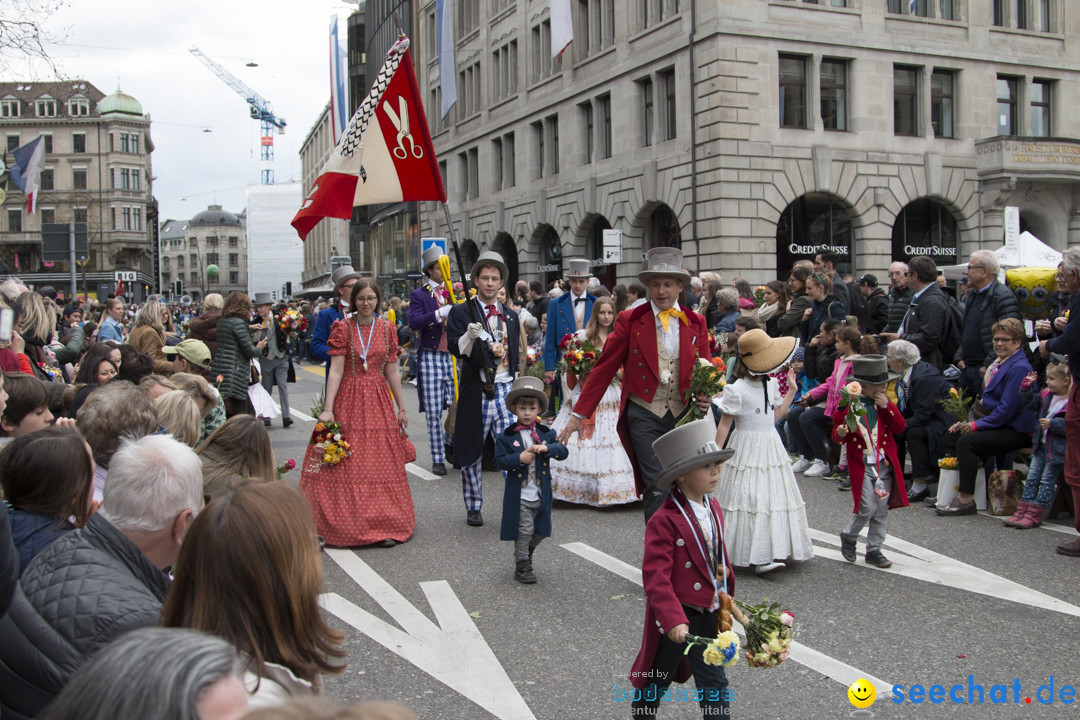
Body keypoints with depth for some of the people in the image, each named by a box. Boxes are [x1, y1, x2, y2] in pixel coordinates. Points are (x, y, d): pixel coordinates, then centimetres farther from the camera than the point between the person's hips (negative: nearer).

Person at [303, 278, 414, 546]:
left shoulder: (387, 329, 6)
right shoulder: (343, 328, -3)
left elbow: (392, 371, 9)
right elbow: (336, 370, -9)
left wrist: (402, 408, 8)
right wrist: (328, 409, -16)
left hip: (379, 401, 3)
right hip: (348, 400, -3)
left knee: (382, 465, 4)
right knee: (345, 465, -2)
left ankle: (384, 526, 10)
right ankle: (345, 524, 8)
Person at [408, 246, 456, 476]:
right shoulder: (419, 295, 4)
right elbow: (414, 322, -12)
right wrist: (439, 313, -23)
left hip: (453, 357, 3)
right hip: (430, 358, -2)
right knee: (433, 412, 0)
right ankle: (438, 459, 8)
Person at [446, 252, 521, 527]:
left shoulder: (510, 316, 15)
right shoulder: (461, 312, 1)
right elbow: (455, 348, -12)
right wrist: (469, 335, -29)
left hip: (505, 389, 2)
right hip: (476, 391, -2)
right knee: (471, 452, 7)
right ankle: (473, 507, 22)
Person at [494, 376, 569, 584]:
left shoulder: (546, 433, 4)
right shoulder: (507, 436, -3)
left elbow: (563, 452, -4)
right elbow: (499, 461, -6)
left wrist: (546, 448, -22)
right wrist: (519, 458, -21)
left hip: (541, 494, 4)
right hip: (519, 496, -4)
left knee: (540, 531, 13)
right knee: (523, 531, -3)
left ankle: (526, 555, 38)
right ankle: (522, 568, 10)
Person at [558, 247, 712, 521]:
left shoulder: (696, 323, 7)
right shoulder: (630, 321, -2)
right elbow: (604, 368, -2)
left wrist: (706, 397, -11)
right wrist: (578, 414, -4)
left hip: (684, 414, 3)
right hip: (644, 415, -3)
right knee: (657, 488, -9)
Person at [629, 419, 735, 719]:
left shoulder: (713, 508, 3)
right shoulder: (664, 521, -22)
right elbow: (655, 576, -26)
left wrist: (726, 594, 15)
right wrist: (673, 620, -33)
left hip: (708, 615, 6)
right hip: (674, 618, -6)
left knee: (714, 684, 13)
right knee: (656, 682, 14)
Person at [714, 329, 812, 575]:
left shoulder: (771, 384, 7)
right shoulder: (738, 389, -15)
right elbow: (724, 425, -11)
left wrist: (791, 391, 16)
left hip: (771, 447, 7)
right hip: (747, 450, -7)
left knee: (774, 497, 6)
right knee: (750, 499, -8)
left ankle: (774, 551, 12)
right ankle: (757, 556, -6)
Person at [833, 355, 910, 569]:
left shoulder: (884, 402, 7)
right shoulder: (847, 404, -6)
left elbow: (899, 427, -2)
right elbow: (837, 434, 0)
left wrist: (887, 406, -13)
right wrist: (840, 433, -23)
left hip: (885, 463, 5)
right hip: (862, 464, -5)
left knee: (882, 509, 6)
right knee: (868, 507, -11)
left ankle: (874, 550, 19)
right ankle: (848, 536, 16)